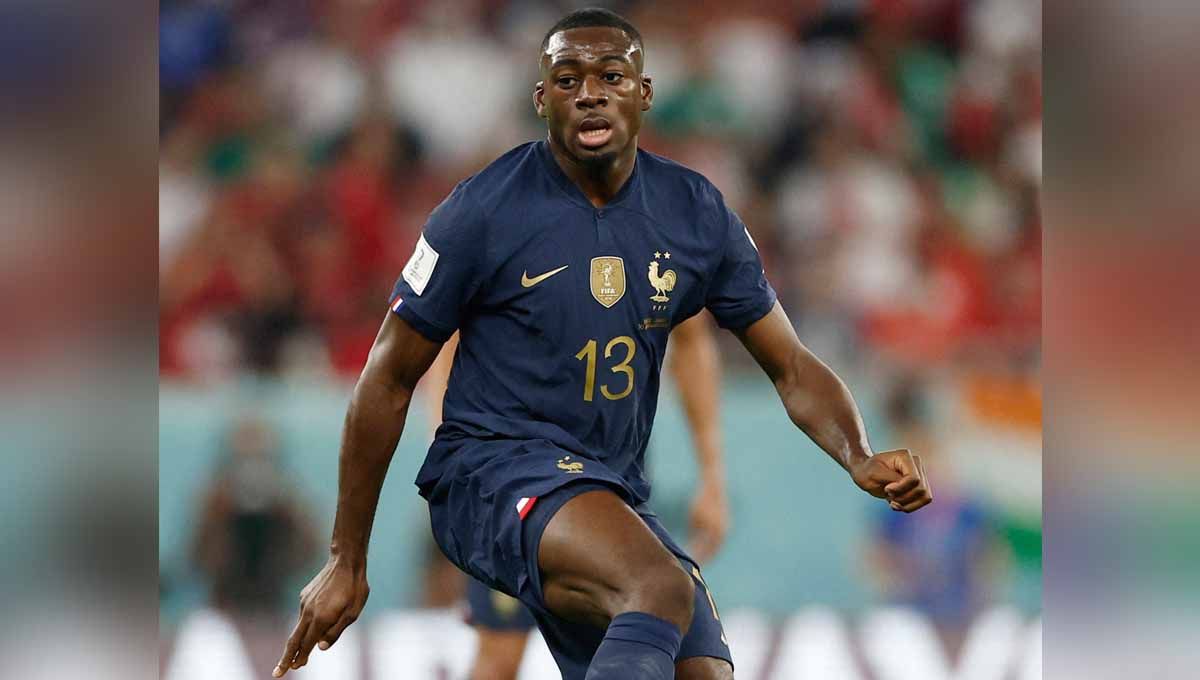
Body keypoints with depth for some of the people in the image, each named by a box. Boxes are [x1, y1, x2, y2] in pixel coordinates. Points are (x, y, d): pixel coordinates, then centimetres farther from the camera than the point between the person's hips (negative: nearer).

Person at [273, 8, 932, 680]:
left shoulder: (699, 214, 5)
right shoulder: (482, 212, -7)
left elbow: (793, 368, 10)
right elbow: (389, 381, -1)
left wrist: (860, 459, -12)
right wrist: (347, 563, 0)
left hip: (615, 496, 6)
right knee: (662, 590, -34)